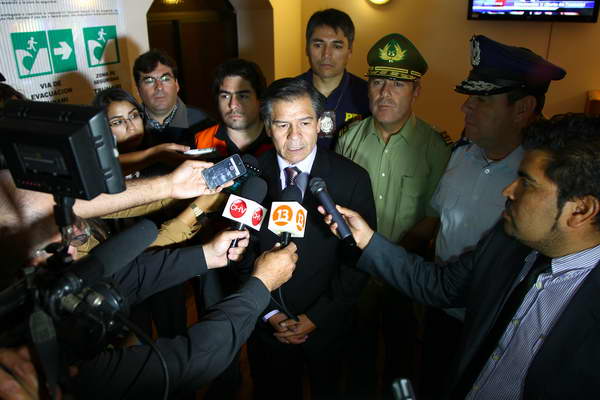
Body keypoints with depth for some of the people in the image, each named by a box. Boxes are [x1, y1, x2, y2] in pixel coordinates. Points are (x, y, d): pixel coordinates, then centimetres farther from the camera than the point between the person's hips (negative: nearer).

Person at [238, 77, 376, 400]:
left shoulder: (353, 179, -15)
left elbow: (358, 259, -11)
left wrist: (316, 318, -13)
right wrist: (270, 313, -10)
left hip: (327, 325, 0)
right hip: (266, 325, 1)